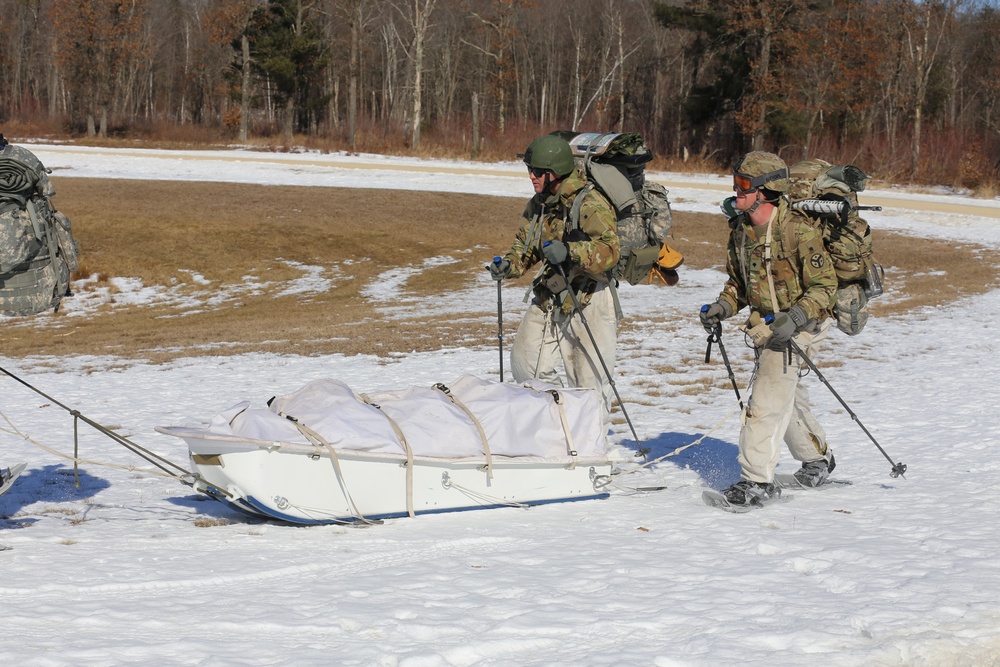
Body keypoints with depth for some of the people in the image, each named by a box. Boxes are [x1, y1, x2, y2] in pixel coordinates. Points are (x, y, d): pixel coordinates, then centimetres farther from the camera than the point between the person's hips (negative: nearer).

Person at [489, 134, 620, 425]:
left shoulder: (590, 204, -17)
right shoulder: (537, 205, 8)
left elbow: (609, 251, -27)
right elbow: (524, 246, 17)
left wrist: (569, 251, -40)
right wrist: (509, 265, -4)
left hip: (588, 301, -7)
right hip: (548, 299, 7)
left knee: (588, 379, -1)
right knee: (525, 362, 2)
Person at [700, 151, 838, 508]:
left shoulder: (800, 231, -21)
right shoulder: (741, 229, 2)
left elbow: (824, 287, -18)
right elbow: (738, 281, 14)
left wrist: (794, 318, -31)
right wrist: (723, 306, -5)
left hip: (800, 324, -8)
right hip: (764, 324, 8)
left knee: (768, 398, -15)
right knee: (785, 396, 21)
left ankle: (757, 481, -13)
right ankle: (817, 458, 43)